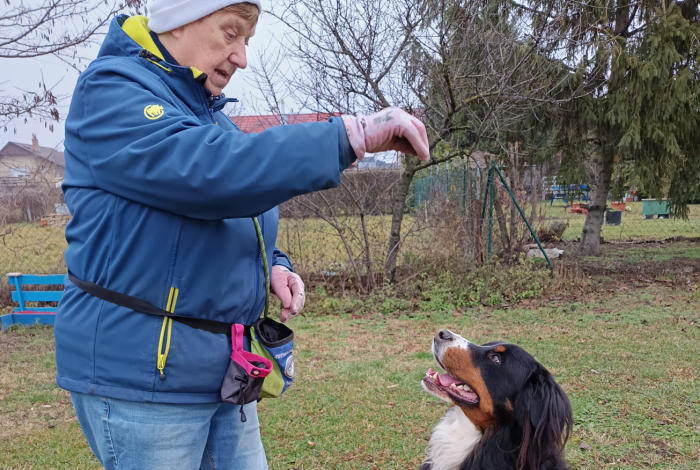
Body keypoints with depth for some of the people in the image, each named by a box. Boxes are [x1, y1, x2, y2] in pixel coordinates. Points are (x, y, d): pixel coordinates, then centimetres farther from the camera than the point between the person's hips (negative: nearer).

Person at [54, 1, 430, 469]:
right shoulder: (110, 92, -12)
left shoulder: (208, 111, 15)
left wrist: (275, 267, 2)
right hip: (141, 375, -8)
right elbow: (207, 171, -31)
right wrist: (350, 135, -31)